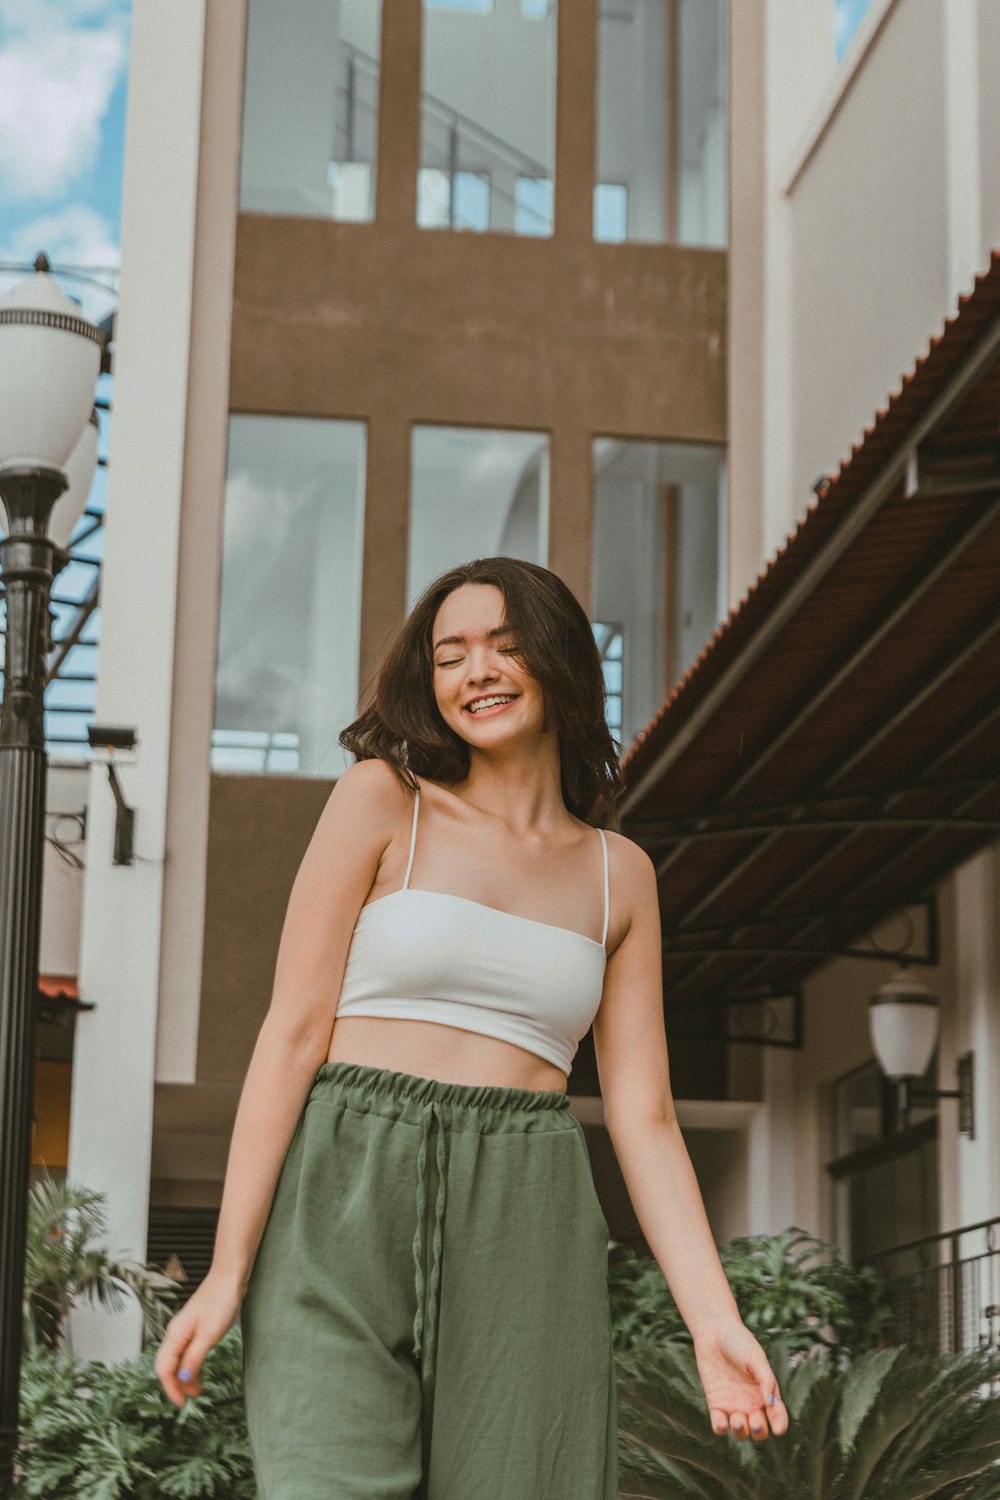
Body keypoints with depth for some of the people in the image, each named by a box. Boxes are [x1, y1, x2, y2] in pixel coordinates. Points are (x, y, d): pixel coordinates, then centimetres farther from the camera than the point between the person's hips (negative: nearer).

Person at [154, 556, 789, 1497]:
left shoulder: (619, 874, 16)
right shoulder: (381, 801, 7)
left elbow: (643, 1117, 12)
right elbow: (293, 1032, 1)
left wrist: (714, 1320, 0)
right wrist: (228, 1270, -7)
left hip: (527, 1235, 3)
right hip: (350, 1207, -3)